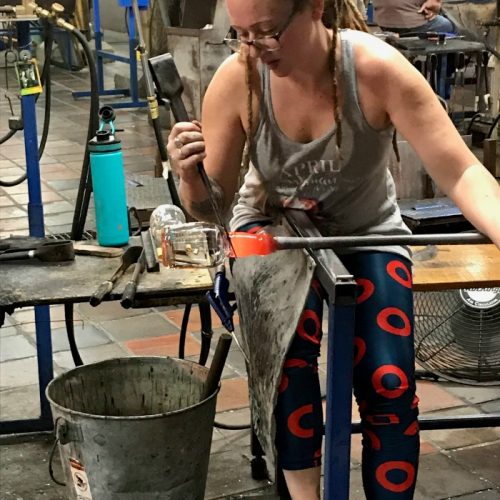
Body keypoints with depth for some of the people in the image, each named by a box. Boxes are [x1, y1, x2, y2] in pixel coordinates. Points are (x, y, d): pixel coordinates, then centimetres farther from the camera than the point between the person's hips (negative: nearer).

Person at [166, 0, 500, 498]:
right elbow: (211, 208, -15)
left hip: (365, 230, 0)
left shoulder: (377, 69, -27)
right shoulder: (235, 80, -23)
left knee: (389, 384, -15)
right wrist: (189, 177, -38)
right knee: (290, 346, -30)